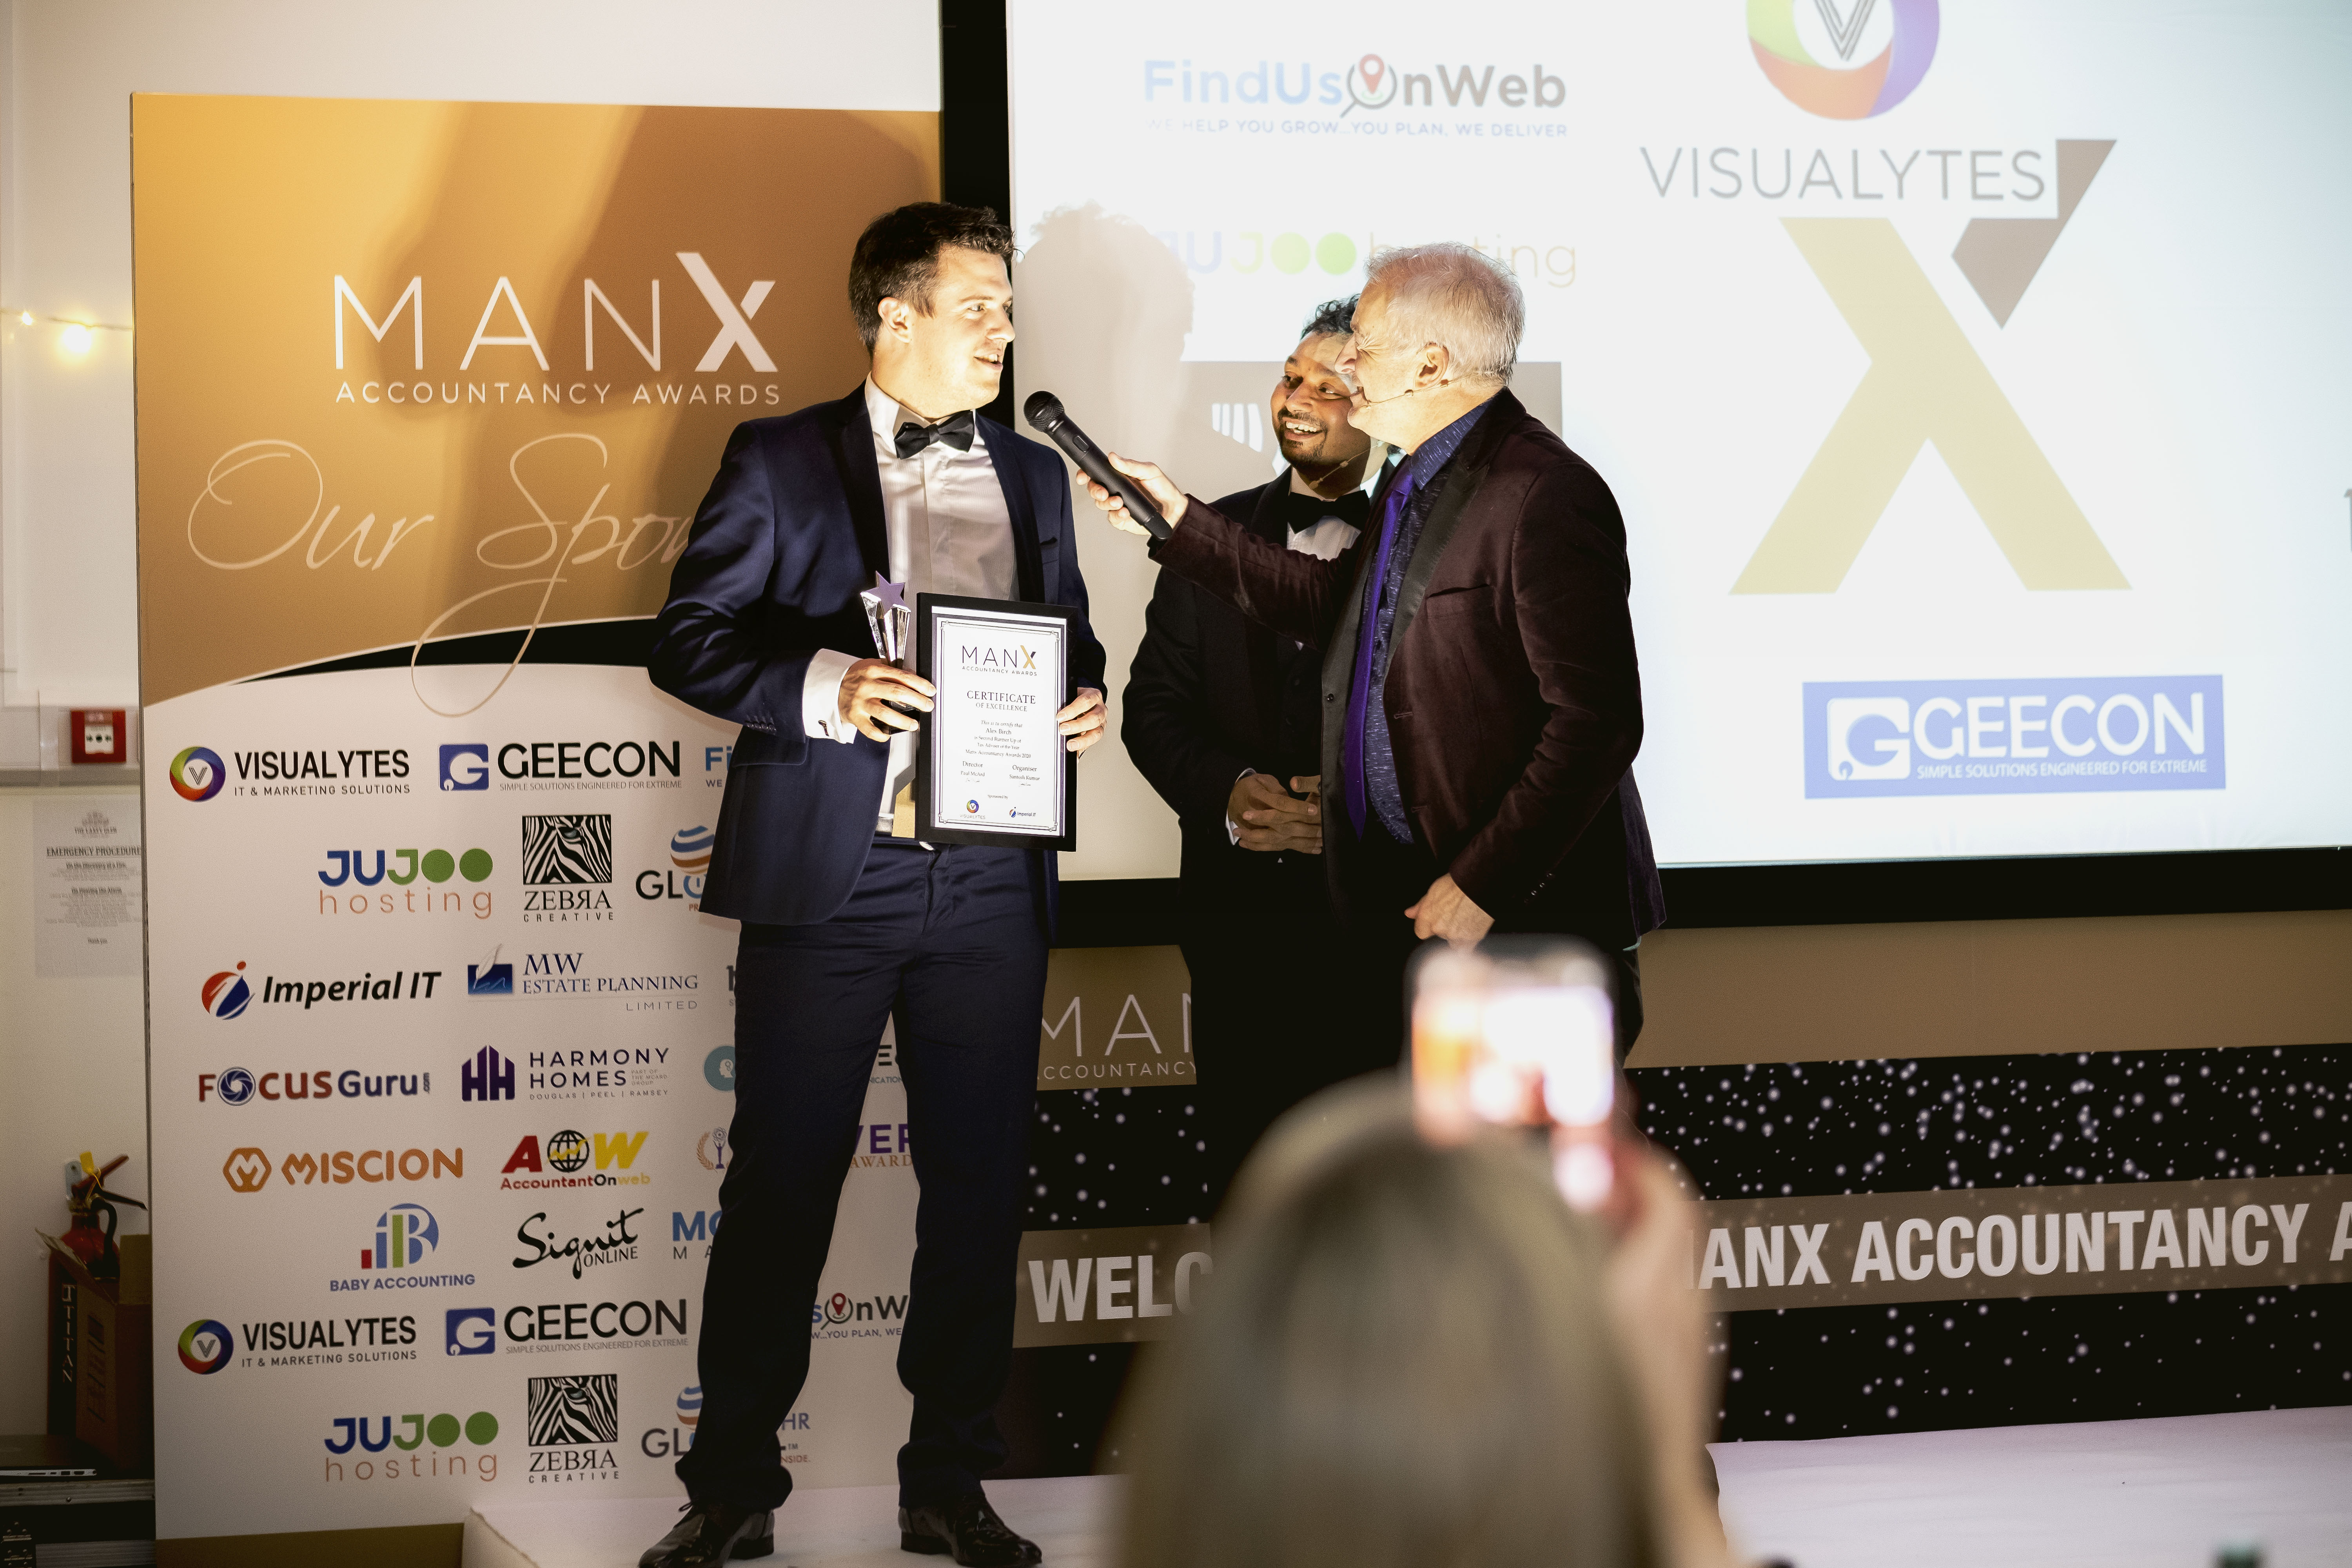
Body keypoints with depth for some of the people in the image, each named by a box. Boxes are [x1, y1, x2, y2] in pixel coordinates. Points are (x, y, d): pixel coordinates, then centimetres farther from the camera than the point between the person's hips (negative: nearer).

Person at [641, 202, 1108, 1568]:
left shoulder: (1033, 476, 16)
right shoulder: (781, 463, 2)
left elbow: (1071, 637, 23)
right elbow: (689, 639, -3)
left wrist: (1087, 701, 0)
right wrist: (825, 689, -19)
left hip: (991, 880, 4)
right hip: (830, 876, -4)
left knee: (981, 1186, 6)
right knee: (782, 1184, 1)